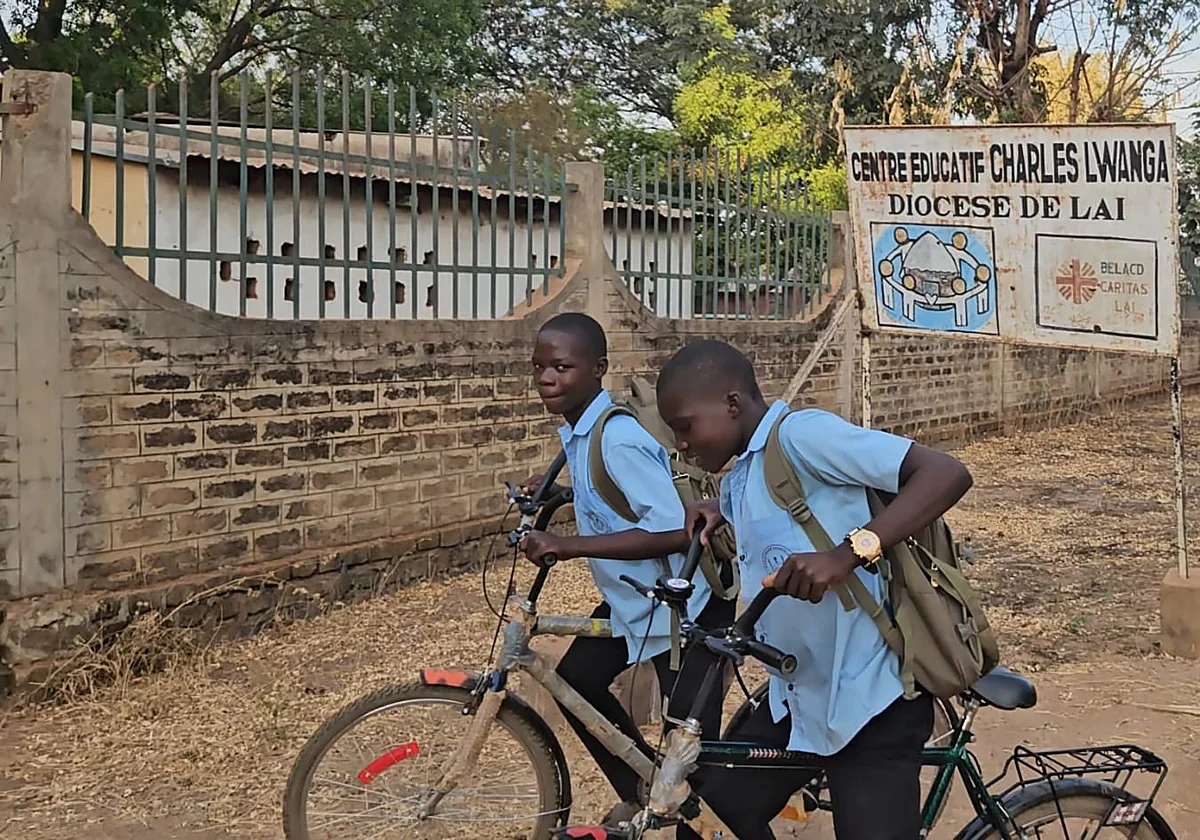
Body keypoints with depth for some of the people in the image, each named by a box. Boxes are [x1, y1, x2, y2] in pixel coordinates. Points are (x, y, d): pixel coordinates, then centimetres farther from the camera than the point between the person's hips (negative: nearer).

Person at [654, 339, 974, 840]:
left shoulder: (801, 433, -16)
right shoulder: (738, 483, 11)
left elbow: (947, 474, -24)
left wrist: (849, 553, -34)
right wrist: (721, 522, 11)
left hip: (870, 704, -9)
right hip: (796, 700, 9)